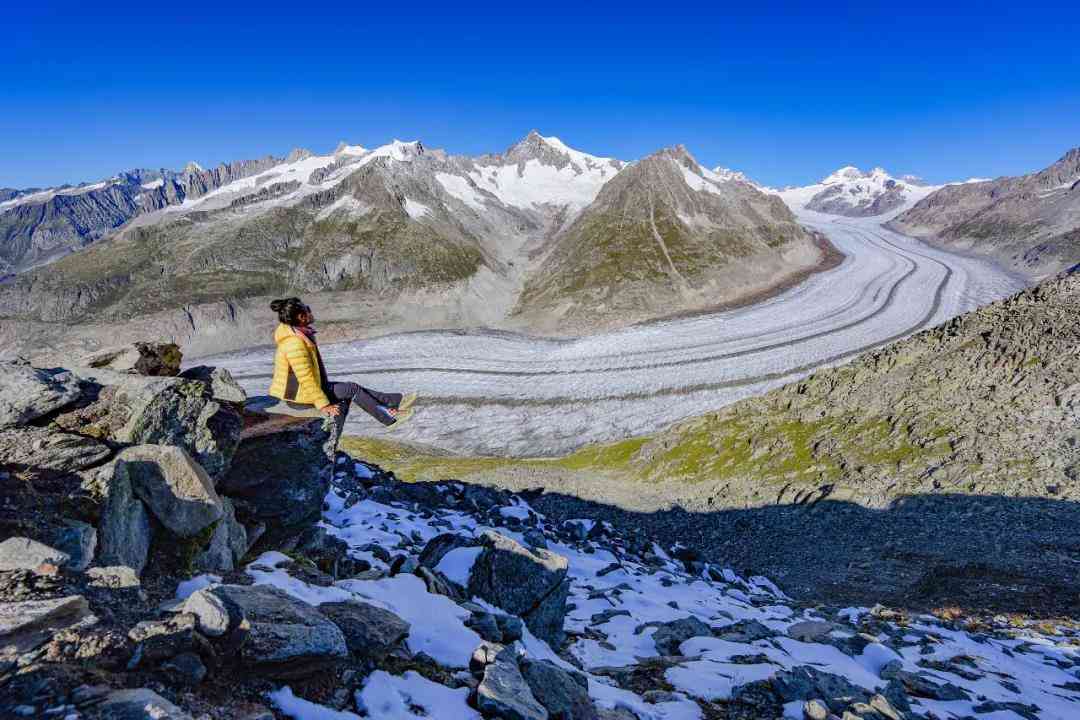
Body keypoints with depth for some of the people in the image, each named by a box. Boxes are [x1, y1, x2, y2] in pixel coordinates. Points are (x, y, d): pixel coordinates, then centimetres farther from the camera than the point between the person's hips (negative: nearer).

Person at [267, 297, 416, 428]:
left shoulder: (298, 336, 6)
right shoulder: (294, 343, -26)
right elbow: (306, 380, -26)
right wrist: (324, 405, -22)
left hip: (302, 388, 9)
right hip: (298, 395, -9)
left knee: (351, 389, 5)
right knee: (352, 389, -7)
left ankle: (397, 401, 7)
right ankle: (390, 419, 2)